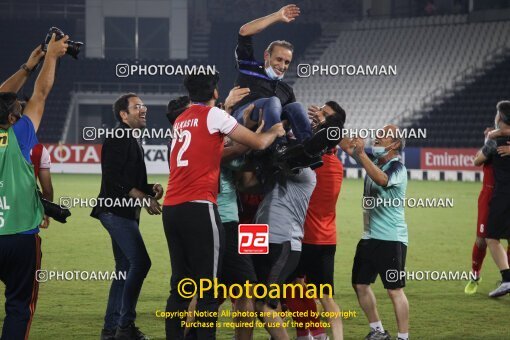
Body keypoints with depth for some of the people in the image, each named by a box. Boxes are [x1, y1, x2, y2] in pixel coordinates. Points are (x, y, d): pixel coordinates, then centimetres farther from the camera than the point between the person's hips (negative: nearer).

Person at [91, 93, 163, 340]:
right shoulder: (118, 139, -10)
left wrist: (151, 189, 6)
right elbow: (114, 178, -20)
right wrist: (143, 197, -21)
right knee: (140, 262, -17)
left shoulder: (132, 142, 20)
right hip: (115, 210, -11)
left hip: (126, 213, 11)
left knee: (125, 269, 11)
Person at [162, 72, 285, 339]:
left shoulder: (181, 120, 20)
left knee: (180, 287, 11)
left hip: (171, 208, 7)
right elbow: (258, 144, 3)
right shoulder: (213, 115, -1)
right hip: (199, 208, -7)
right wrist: (275, 131, 23)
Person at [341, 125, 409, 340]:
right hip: (369, 236, 9)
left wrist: (361, 154, -37)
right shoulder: (373, 161, 10)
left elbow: (381, 179, -34)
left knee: (395, 289, -9)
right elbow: (346, 145, 11)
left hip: (391, 239, -9)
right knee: (360, 284, 13)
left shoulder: (397, 168, -14)